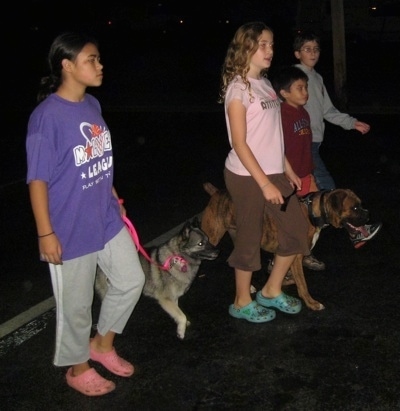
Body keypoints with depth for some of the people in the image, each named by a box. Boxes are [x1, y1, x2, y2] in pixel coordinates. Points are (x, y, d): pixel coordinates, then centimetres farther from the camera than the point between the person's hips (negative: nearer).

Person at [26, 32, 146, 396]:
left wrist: (115, 200, 20)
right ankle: (78, 368, 33)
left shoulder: (92, 106, 4)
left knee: (131, 281, 18)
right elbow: (38, 179, -18)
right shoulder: (47, 116, -20)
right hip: (70, 230, -8)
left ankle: (103, 343, 40)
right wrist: (46, 233, -17)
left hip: (107, 220, 8)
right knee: (76, 305, 9)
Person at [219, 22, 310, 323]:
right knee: (250, 239, 4)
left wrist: (287, 169, 14)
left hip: (273, 173, 8)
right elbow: (239, 143, -19)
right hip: (247, 176, -8)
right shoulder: (239, 87, -14)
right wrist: (265, 184, -20)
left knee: (297, 229, 12)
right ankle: (243, 303, 24)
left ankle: (272, 291, 28)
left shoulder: (265, 84, 10)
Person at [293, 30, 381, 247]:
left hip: (314, 140, 8)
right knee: (327, 187, -6)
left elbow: (328, 110, 18)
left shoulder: (317, 78, 16)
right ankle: (356, 230, -2)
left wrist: (352, 123, 10)